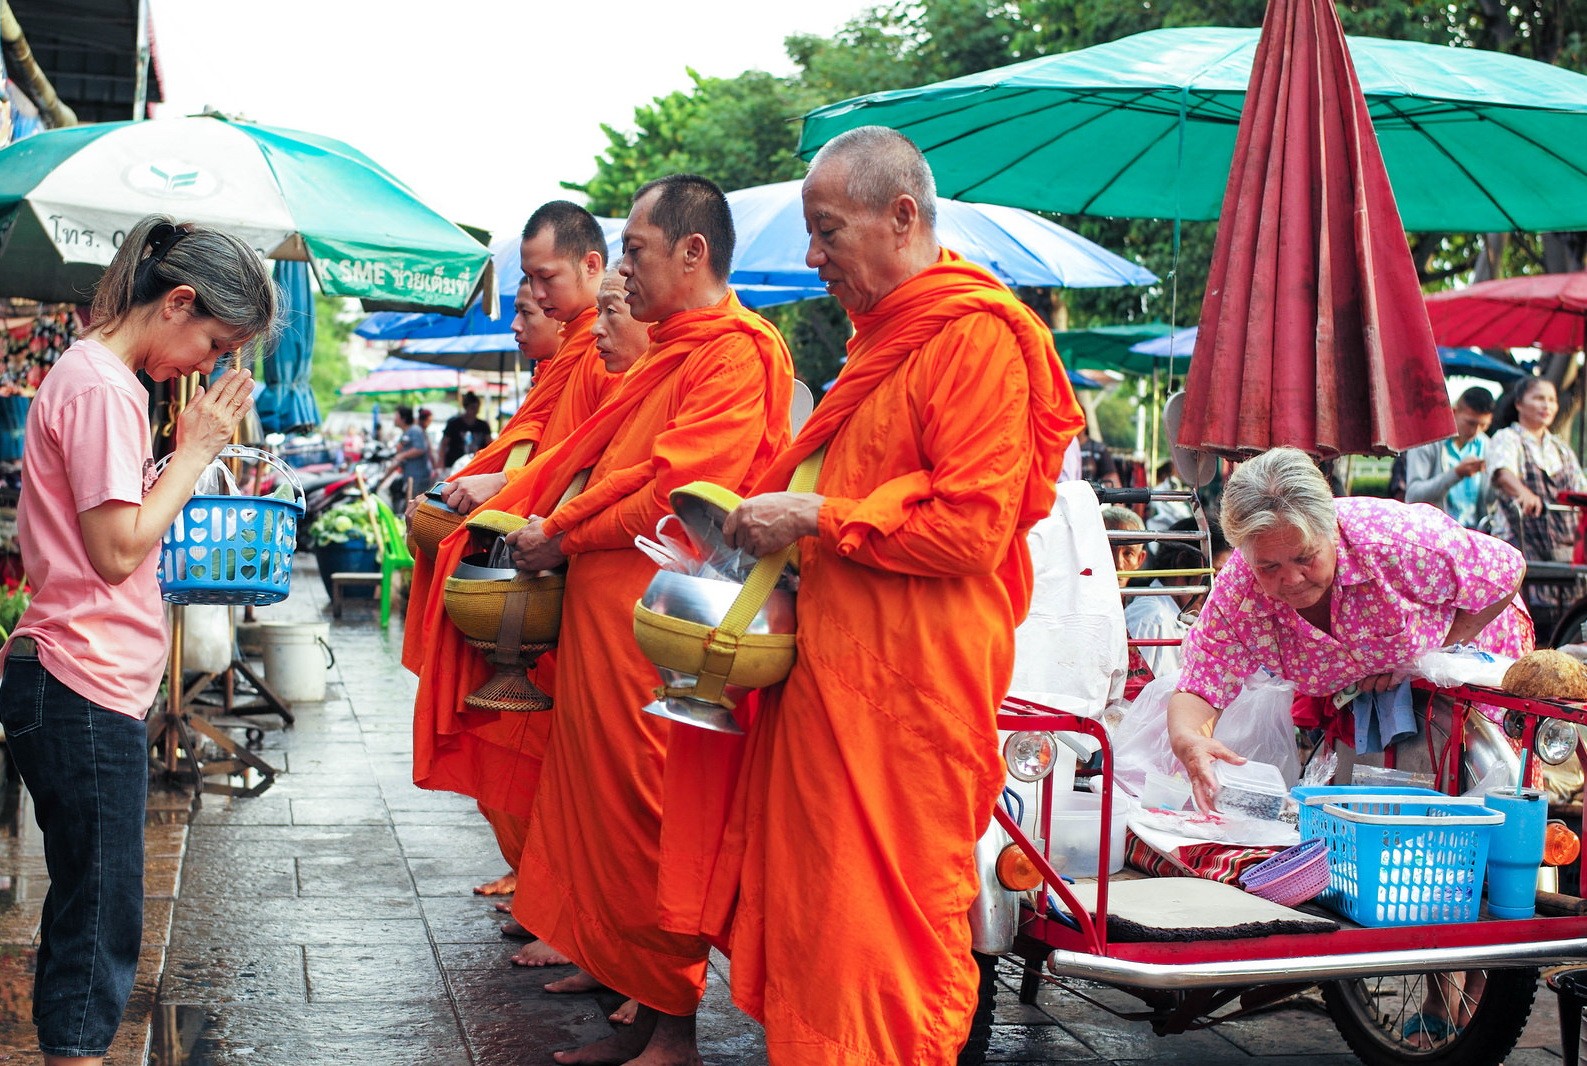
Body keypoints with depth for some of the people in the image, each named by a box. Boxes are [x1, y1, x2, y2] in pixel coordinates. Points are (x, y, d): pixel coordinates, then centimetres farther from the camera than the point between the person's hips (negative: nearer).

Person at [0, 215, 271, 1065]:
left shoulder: (103, 379, 16)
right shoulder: (100, 387, -15)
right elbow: (119, 549, -18)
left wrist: (190, 449, 7)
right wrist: (196, 450, -10)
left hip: (90, 686, 10)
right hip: (83, 686, -10)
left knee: (90, 911, 15)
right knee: (100, 915, -4)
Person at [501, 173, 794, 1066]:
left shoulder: (737, 353, -11)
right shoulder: (669, 353, 20)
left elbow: (676, 494, -19)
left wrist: (563, 535, -10)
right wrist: (549, 519, 8)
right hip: (609, 612, 10)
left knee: (648, 815, -4)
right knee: (610, 800, 11)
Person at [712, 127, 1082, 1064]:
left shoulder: (976, 335, -12)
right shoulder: (887, 336, 19)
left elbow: (972, 527, -19)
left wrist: (816, 519, -15)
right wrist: (773, 515, 15)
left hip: (911, 680, -9)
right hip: (837, 669, 9)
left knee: (886, 910, -3)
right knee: (817, 902, 10)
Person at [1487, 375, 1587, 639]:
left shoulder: (1562, 449, 24)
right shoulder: (1506, 439, 2)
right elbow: (1503, 473, -19)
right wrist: (1525, 493, -41)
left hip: (1565, 545, 6)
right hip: (1520, 541, -6)